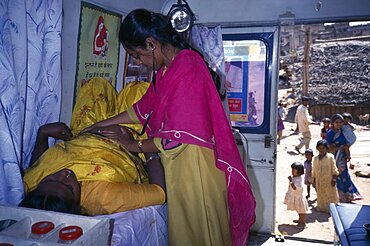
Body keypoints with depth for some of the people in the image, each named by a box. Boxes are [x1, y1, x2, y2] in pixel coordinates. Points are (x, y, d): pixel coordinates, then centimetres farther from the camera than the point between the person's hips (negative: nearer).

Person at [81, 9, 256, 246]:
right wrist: (103, 124, 22)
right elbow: (145, 107, 20)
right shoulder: (168, 69, 8)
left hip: (194, 166, -9)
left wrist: (136, 146, -6)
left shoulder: (187, 70, -22)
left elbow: (175, 139, -23)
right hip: (180, 165, 9)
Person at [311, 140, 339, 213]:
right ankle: (321, 207, 25)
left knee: (331, 195, 5)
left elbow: (334, 169, -5)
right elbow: (314, 171, 8)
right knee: (321, 196, 12)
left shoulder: (330, 157, -8)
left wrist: (334, 178, -12)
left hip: (329, 181, -3)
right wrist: (314, 181, 8)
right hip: (319, 181, 3)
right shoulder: (315, 158, 2)